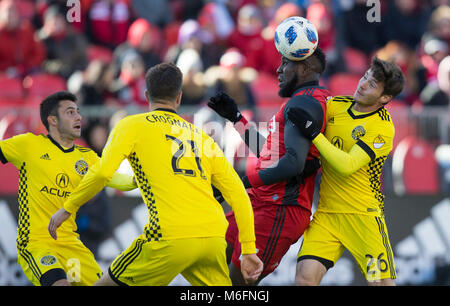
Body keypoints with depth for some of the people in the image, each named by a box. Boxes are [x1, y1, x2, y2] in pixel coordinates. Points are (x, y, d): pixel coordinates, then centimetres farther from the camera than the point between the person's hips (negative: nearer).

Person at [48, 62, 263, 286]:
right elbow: (238, 194, 18)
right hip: (214, 236, 4)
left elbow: (102, 173, -4)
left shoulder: (132, 125, 11)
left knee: (108, 284, 9)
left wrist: (68, 209, 9)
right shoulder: (202, 137, 23)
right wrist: (249, 251, 19)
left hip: (171, 237, -4)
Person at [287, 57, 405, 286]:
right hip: (326, 213, 4)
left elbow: (347, 166, -21)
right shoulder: (334, 105, 5)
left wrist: (314, 134, -21)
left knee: (382, 282, -8)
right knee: (305, 276, -13)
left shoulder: (383, 128, -11)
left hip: (363, 214, -4)